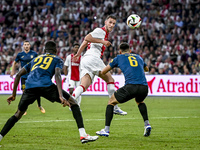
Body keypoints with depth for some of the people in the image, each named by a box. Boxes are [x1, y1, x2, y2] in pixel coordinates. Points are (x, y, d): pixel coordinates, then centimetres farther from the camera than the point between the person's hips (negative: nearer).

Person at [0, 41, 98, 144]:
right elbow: (57, 75, 1)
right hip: (45, 85, -4)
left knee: (18, 114, 23)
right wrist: (61, 96, -10)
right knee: (73, 103, 10)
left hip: (29, 86, 4)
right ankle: (83, 135, -4)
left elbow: (18, 75, 31)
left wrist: (13, 94, 37)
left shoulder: (35, 59, 36)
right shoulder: (57, 60, 23)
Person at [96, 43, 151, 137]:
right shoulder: (138, 57, 28)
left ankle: (106, 130, 10)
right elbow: (146, 69, 49)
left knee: (111, 101, 18)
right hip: (144, 87, 4)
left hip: (130, 86, -4)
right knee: (139, 101, 38)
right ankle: (147, 124, 21)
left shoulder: (119, 58, 17)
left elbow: (103, 72, 23)